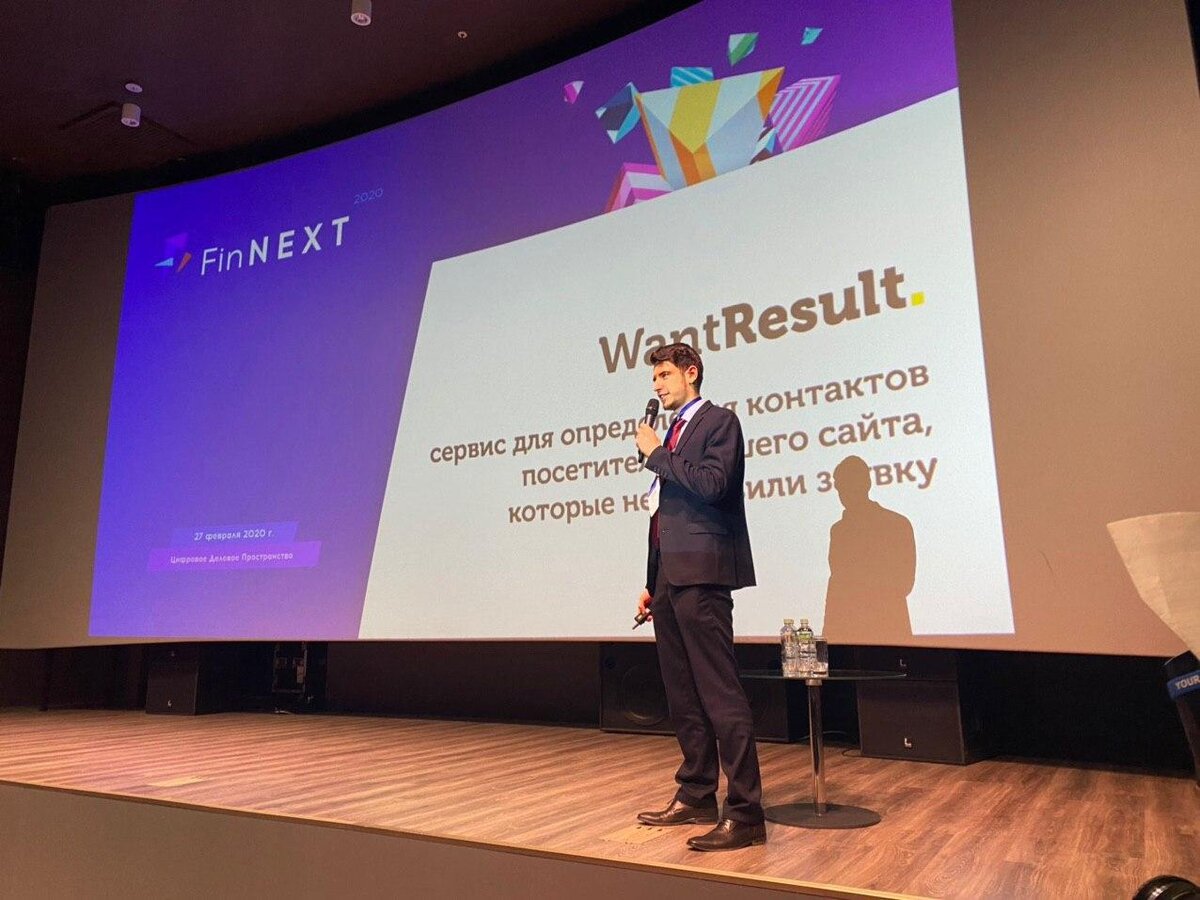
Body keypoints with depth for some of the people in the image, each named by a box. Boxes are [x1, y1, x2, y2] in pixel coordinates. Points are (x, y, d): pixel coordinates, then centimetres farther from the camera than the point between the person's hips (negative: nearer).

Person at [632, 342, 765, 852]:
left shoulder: (718, 421, -2)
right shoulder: (672, 433, 22)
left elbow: (713, 484, -20)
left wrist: (657, 455, -10)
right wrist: (651, 582, 19)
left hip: (701, 576, -9)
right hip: (669, 579, 9)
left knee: (719, 694, -9)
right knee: (682, 696, 13)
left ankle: (745, 813, -2)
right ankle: (696, 797, 23)